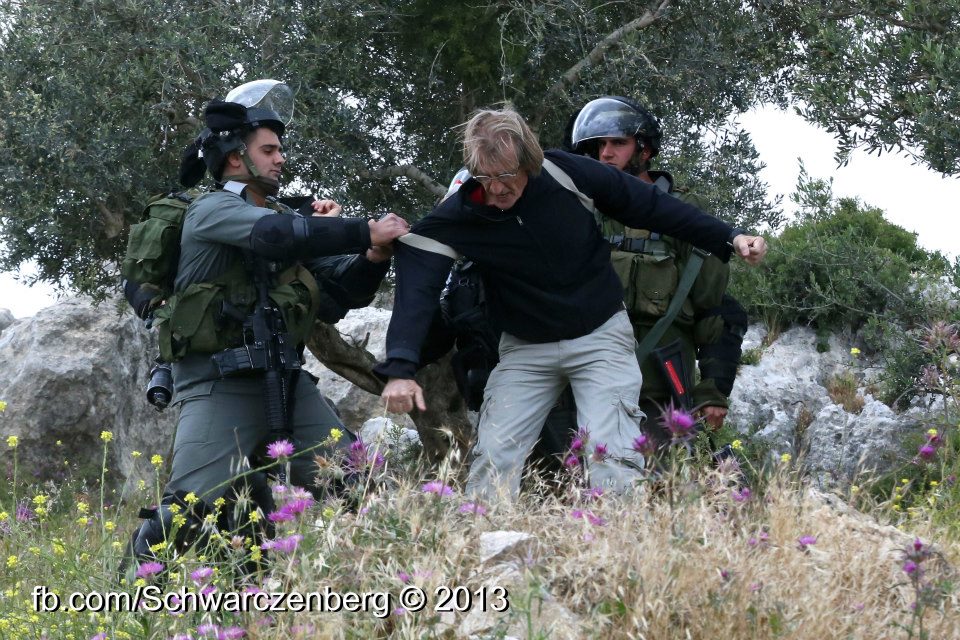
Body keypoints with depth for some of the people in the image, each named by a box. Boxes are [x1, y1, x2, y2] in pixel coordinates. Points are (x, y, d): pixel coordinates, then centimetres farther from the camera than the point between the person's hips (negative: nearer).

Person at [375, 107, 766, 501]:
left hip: (601, 335, -1)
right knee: (493, 457, -8)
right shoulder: (457, 217, -17)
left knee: (612, 455, -15)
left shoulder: (568, 174, -17)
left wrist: (728, 238, -5)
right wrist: (399, 369, -39)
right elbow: (416, 287, -25)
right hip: (525, 349, 2)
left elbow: (652, 206, -5)